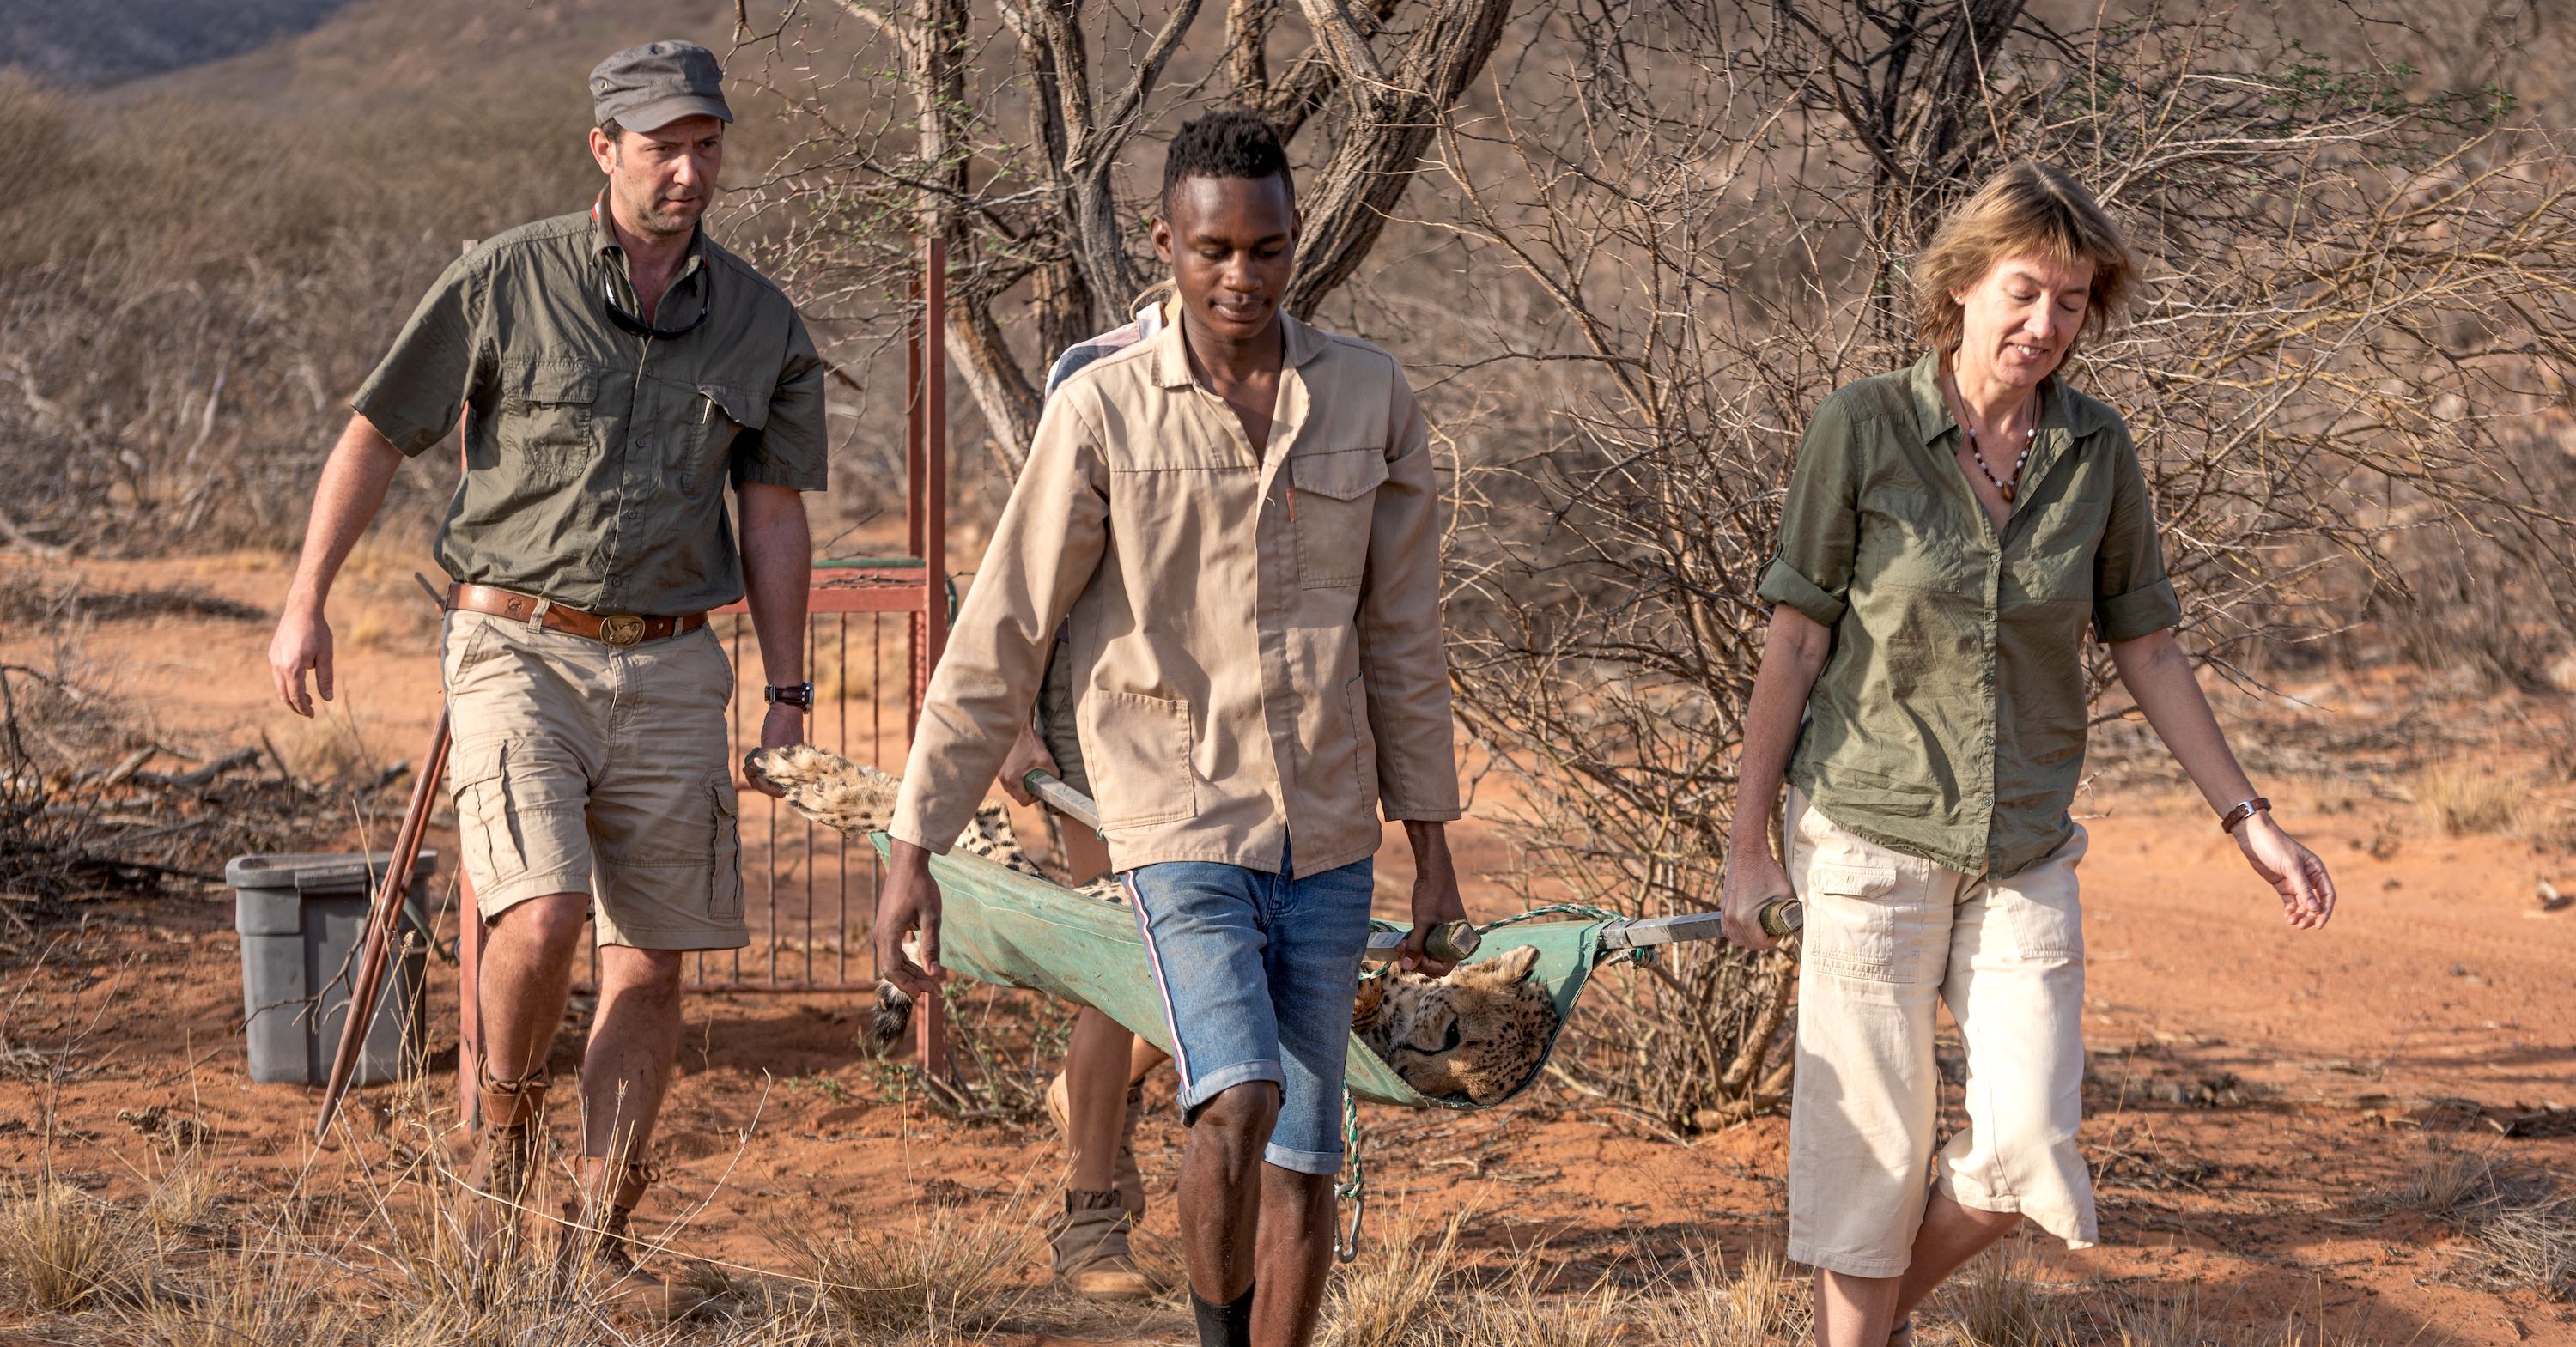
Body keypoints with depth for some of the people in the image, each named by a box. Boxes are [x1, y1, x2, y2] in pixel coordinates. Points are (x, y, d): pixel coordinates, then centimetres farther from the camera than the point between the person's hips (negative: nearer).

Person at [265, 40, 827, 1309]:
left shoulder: (762, 324, 5)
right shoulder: (505, 283, -4)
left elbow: (773, 517, 11)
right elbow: (374, 435, 2)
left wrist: (789, 694, 8)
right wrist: (305, 603, -1)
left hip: (667, 667, 3)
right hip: (517, 645, -3)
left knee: (649, 963, 3)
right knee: (542, 914, -21)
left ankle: (602, 1236, 15)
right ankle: (504, 1125, 9)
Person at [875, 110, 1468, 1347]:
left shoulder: (1371, 399, 0)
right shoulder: (1102, 412, -8)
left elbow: (1400, 637, 8)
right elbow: (997, 642, -6)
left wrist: (1432, 849, 9)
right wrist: (911, 850, -8)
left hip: (1325, 838, 4)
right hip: (1179, 825, -3)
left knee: (1302, 1158, 7)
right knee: (1237, 1107, -22)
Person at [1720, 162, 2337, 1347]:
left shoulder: (2097, 451, 1)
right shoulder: (1864, 429, -8)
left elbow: (2145, 649, 10)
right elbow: (1794, 641, -4)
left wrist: (2247, 818, 8)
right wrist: (1748, 845, -3)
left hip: (2025, 851, 3)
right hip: (1871, 836, -3)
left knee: (2026, 1150, -3)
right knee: (1869, 1152, 1)